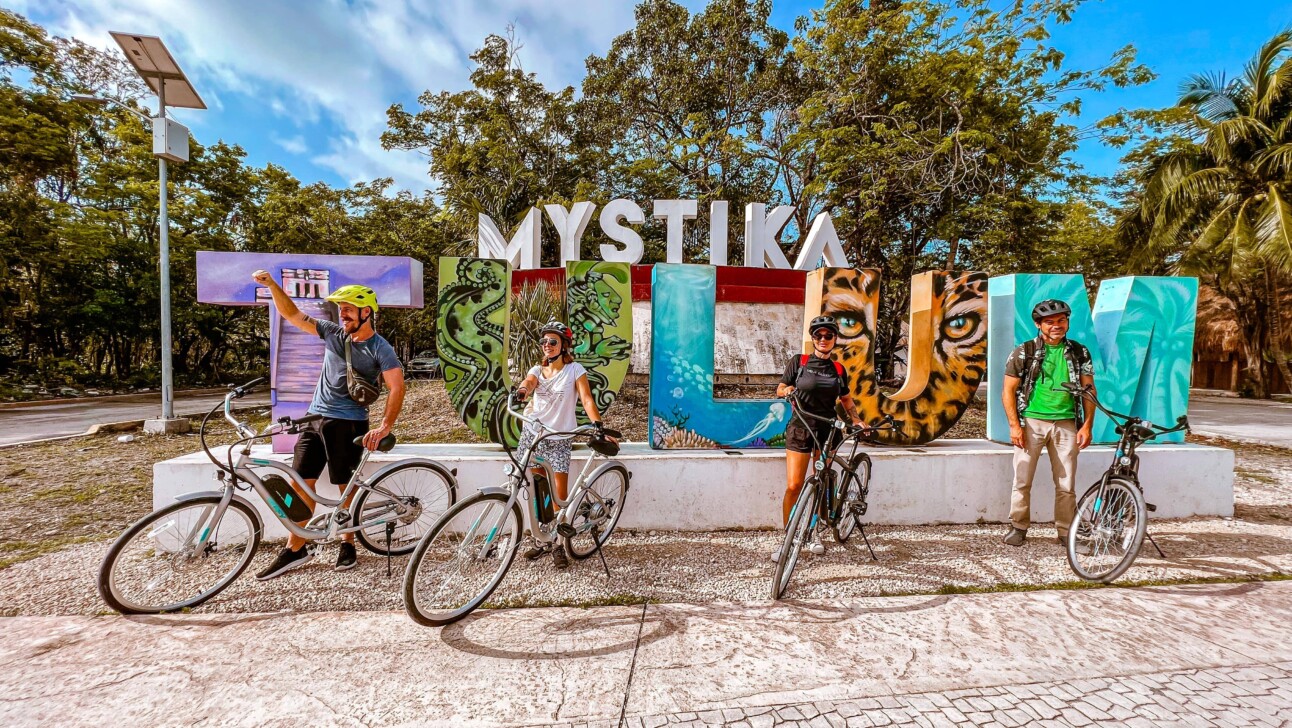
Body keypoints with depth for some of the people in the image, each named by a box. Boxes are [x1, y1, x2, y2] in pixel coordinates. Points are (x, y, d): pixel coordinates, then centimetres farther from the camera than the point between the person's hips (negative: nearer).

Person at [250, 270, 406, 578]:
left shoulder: (380, 348, -9)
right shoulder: (333, 333, 8)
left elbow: (397, 387, -16)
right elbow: (292, 314, 14)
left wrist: (385, 426, -26)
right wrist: (272, 285, 1)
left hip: (347, 423, -5)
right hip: (315, 419, 6)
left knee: (347, 486, 4)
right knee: (300, 482, 4)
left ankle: (347, 544, 22)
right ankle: (295, 550, 16)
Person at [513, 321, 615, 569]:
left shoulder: (575, 369, -6)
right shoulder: (538, 370, 4)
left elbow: (586, 399, -16)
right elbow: (528, 382, -19)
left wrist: (598, 425, -31)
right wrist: (520, 392, -43)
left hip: (558, 439, -3)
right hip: (532, 434, 3)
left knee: (560, 494, -1)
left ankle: (558, 545, 17)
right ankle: (543, 540, 28)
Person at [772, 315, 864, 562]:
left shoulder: (838, 369, 9)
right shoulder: (799, 362, 0)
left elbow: (846, 399, 20)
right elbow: (780, 389, 2)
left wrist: (856, 419, 6)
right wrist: (787, 390, -20)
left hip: (826, 431, 3)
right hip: (800, 428, -3)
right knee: (794, 486, -7)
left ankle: (815, 532, 29)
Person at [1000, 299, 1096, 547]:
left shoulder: (1079, 353, 9)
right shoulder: (1024, 352, 1)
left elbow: (1089, 390, 11)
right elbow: (1008, 391, -1)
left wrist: (1087, 425, 1)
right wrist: (1014, 425, -8)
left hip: (1066, 424, 2)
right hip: (1031, 422, -2)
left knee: (1066, 484, 6)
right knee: (1022, 480, 0)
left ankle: (1066, 531, 21)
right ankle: (1018, 527, 14)